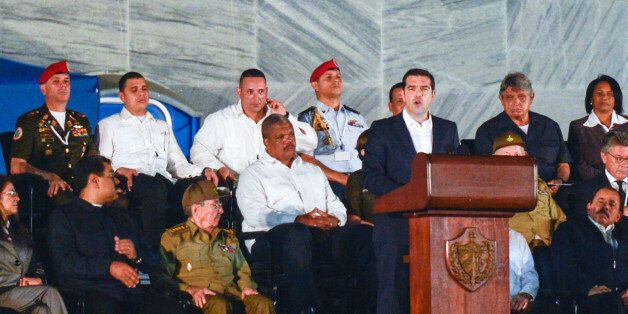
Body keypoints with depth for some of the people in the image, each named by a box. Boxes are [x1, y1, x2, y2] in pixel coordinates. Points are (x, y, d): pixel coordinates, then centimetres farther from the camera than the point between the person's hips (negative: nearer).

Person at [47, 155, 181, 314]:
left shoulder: (120, 216, 29)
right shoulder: (63, 216, 11)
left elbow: (150, 265, 26)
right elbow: (64, 263, -5)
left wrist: (136, 256, 3)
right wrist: (109, 267, -13)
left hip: (130, 289, 5)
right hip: (91, 291, -5)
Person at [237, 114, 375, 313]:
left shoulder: (313, 171, 33)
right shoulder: (253, 174, 15)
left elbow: (337, 207, 25)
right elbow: (255, 215, -4)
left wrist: (335, 219, -2)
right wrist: (299, 219, -19)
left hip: (324, 235, 5)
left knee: (365, 234, -23)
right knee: (297, 234, -41)